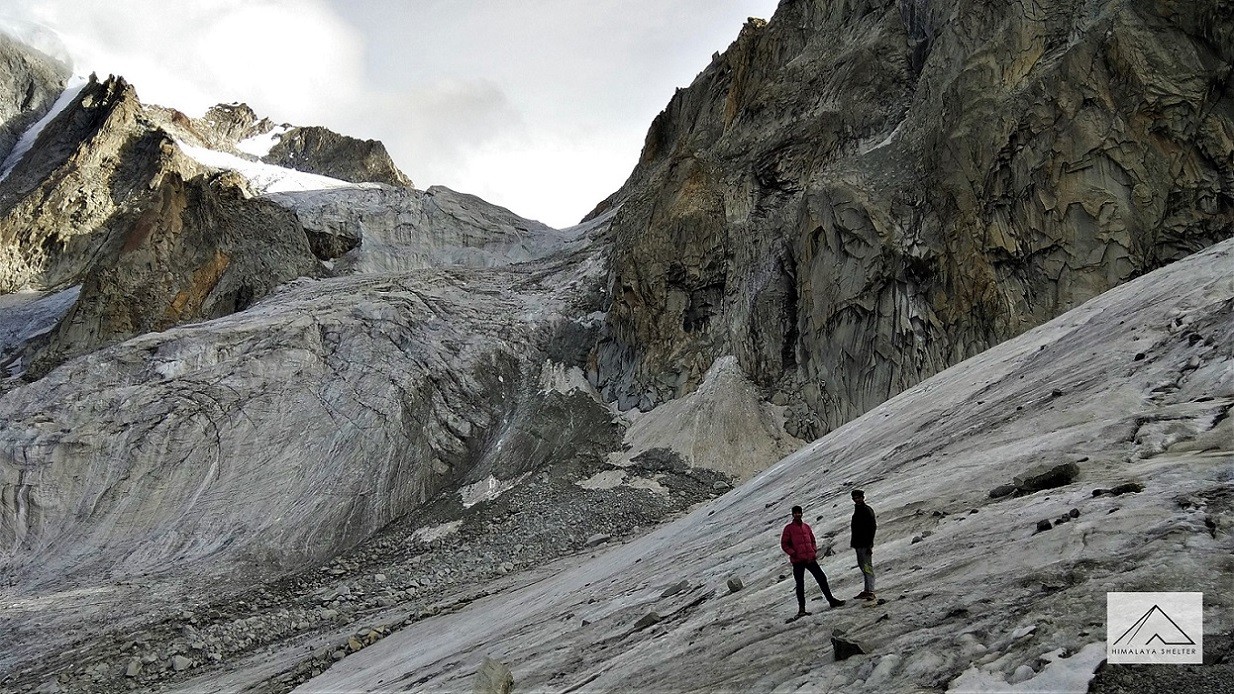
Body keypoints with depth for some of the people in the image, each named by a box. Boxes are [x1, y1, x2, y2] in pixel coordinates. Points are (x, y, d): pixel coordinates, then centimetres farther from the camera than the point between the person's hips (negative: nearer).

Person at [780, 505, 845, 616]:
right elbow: (784, 544, -1)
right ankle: (801, 608, 5)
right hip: (798, 561, -4)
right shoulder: (789, 528, 1)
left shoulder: (806, 527, 15)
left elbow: (812, 540, 24)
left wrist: (814, 551, 7)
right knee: (800, 584, -2)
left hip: (810, 558, 4)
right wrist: (793, 553, -12)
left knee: (822, 578, 5)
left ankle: (831, 600, 16)